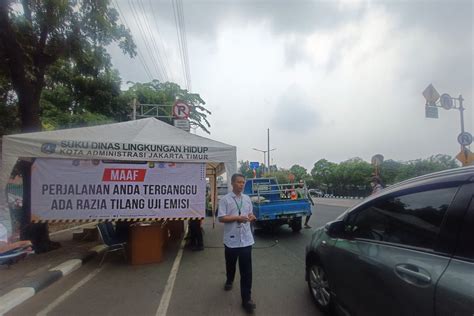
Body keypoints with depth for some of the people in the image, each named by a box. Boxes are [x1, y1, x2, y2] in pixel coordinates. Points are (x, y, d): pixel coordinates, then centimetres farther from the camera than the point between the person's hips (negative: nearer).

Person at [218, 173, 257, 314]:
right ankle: (229, 281, 51)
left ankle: (246, 298, 15)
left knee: (246, 270, 4)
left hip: (246, 239, 2)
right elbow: (221, 218, -13)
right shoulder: (225, 199, -9)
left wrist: (251, 217, -8)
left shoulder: (247, 199, 5)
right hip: (231, 239, -2)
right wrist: (237, 218, -22)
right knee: (231, 265, 21)